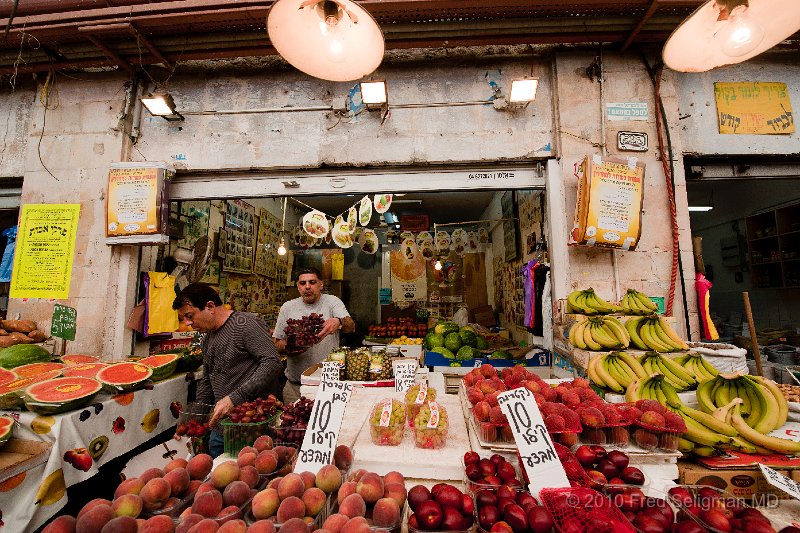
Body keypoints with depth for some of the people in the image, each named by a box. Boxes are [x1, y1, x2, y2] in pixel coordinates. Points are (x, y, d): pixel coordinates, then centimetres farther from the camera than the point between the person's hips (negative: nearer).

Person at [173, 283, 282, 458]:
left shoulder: (246, 323, -16)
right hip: (221, 424, 8)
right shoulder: (207, 339, 14)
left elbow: (273, 363, -25)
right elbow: (206, 382, 23)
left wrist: (235, 398, -26)